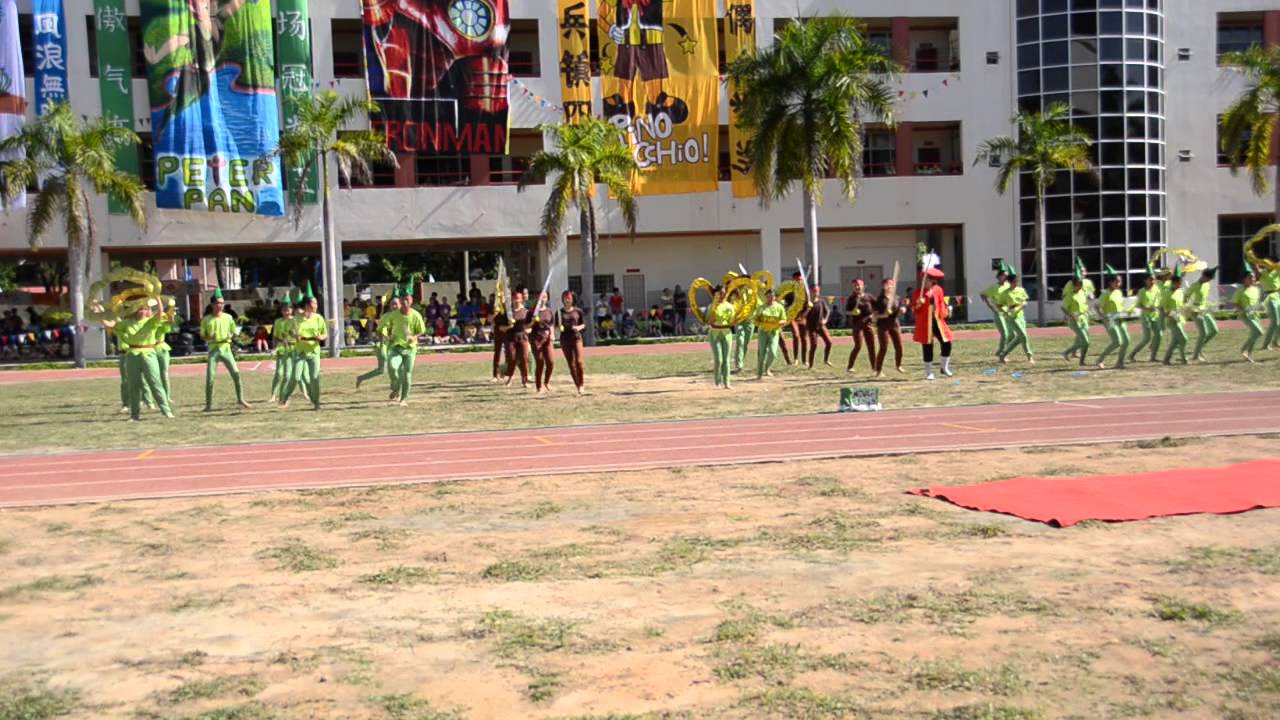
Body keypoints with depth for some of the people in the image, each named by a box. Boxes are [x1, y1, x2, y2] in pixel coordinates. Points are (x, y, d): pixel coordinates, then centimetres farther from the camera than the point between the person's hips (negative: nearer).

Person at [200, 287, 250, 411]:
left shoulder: (228, 317, 6)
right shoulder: (206, 320, 1)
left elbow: (234, 332, 14)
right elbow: (202, 335, 6)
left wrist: (230, 336, -8)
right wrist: (209, 338, -15)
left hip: (226, 349, 2)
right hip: (213, 350, -1)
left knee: (236, 373, -6)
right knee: (210, 378, -5)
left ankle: (240, 399, 7)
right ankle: (208, 404, 3)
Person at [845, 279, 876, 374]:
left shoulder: (868, 297, 6)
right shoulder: (852, 298, -1)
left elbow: (876, 308, 12)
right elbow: (846, 311, -2)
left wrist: (873, 315, -5)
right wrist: (852, 312, -20)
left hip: (868, 323, 3)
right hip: (857, 324, -3)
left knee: (871, 346, 4)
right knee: (858, 346, -11)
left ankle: (874, 367, 12)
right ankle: (849, 367, -3)